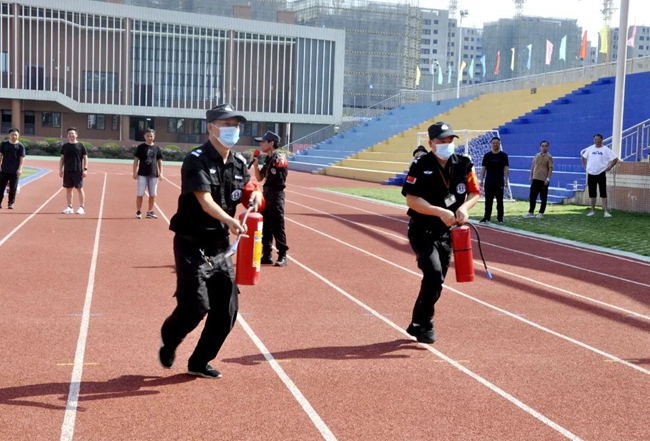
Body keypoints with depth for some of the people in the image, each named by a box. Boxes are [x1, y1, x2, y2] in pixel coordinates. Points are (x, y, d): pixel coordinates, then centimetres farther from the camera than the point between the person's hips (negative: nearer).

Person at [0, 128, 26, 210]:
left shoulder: (20, 146, -3)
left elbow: (22, 158, -5)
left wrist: (20, 169, -12)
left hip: (15, 171, -2)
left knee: (13, 188, 2)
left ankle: (11, 203, 11)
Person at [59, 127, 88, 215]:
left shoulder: (80, 146, 0)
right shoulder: (65, 146, 9)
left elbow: (85, 158, 0)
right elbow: (62, 158, 12)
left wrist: (85, 169, -8)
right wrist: (60, 169, 5)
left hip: (78, 171, -4)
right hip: (67, 171, 4)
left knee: (80, 189, -2)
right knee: (68, 189, 7)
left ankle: (81, 207, 3)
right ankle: (69, 207, 14)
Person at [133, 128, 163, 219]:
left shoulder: (157, 148, 7)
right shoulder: (141, 147, 0)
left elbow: (159, 161, 10)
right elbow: (136, 160, 0)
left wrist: (161, 173, 0)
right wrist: (134, 172, -6)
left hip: (154, 175, 3)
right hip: (142, 174, -3)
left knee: (153, 194, 6)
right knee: (140, 194, -2)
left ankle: (150, 212, 17)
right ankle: (138, 212, 7)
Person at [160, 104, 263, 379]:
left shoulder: (239, 163, 8)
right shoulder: (197, 160, -13)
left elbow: (248, 194, 18)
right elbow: (205, 201, -26)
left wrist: (255, 196, -7)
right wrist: (229, 221, -43)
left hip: (220, 247, 7)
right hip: (192, 245, -7)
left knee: (227, 310, 4)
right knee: (196, 305, -12)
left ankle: (199, 362, 23)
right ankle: (169, 341, 21)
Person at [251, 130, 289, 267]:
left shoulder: (280, 157, -10)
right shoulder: (267, 160, 12)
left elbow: (281, 162, -32)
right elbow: (259, 178, 14)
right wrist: (256, 165, 1)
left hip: (276, 194, -9)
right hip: (266, 193, 9)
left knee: (278, 226, -6)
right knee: (265, 226, 12)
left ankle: (282, 256, 0)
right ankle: (267, 255, 21)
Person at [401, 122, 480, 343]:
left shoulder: (464, 164, 0)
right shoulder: (420, 166, -12)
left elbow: (474, 192, 6)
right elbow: (411, 200, -16)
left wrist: (464, 208, -15)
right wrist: (441, 212, -27)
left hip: (447, 232, 5)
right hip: (422, 231, -5)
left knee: (436, 281, 9)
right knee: (434, 273, -21)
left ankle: (417, 325, 26)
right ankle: (425, 325, -3)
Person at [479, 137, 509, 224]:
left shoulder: (504, 155, 3)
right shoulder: (487, 155, 7)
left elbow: (506, 168, 0)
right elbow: (483, 168, 8)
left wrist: (506, 180, -10)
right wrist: (482, 180, 2)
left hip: (499, 182, -1)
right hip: (488, 182, 2)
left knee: (500, 201, 3)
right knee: (488, 201, 4)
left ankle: (500, 218, 8)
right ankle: (486, 218, 8)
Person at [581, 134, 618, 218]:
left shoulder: (606, 150, -3)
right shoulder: (589, 149, 6)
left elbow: (615, 159, -2)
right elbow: (582, 157, 17)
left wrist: (609, 167, -8)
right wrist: (585, 167, 7)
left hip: (601, 174, -3)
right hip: (591, 174, 3)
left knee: (603, 193, -6)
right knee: (592, 194, 9)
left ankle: (605, 211, -8)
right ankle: (592, 210, 20)